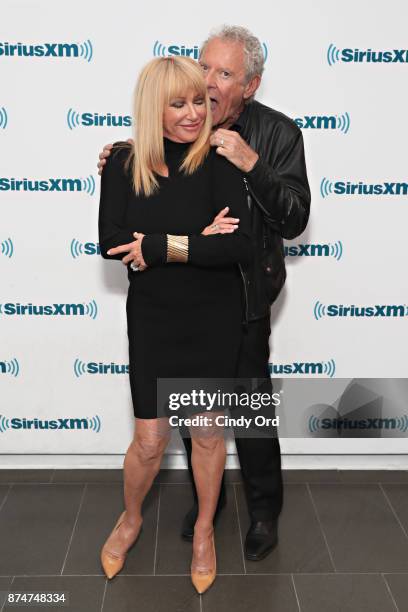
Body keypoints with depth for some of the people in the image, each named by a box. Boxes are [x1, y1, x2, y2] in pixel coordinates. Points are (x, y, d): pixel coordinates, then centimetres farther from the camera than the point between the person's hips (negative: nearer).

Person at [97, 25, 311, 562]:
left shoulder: (278, 133, -11)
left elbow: (294, 221, -19)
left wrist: (251, 164, -30)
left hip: (243, 300, -3)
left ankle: (265, 510, 33)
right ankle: (206, 497, 41)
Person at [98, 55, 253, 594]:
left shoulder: (218, 162, -9)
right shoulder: (123, 163, -4)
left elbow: (240, 246, -21)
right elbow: (110, 241, -16)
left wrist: (158, 247, -21)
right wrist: (194, 243, -21)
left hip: (215, 320, 0)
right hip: (152, 318, 1)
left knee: (207, 432, 13)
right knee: (149, 439, 7)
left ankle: (204, 529, 38)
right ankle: (130, 519, 39)